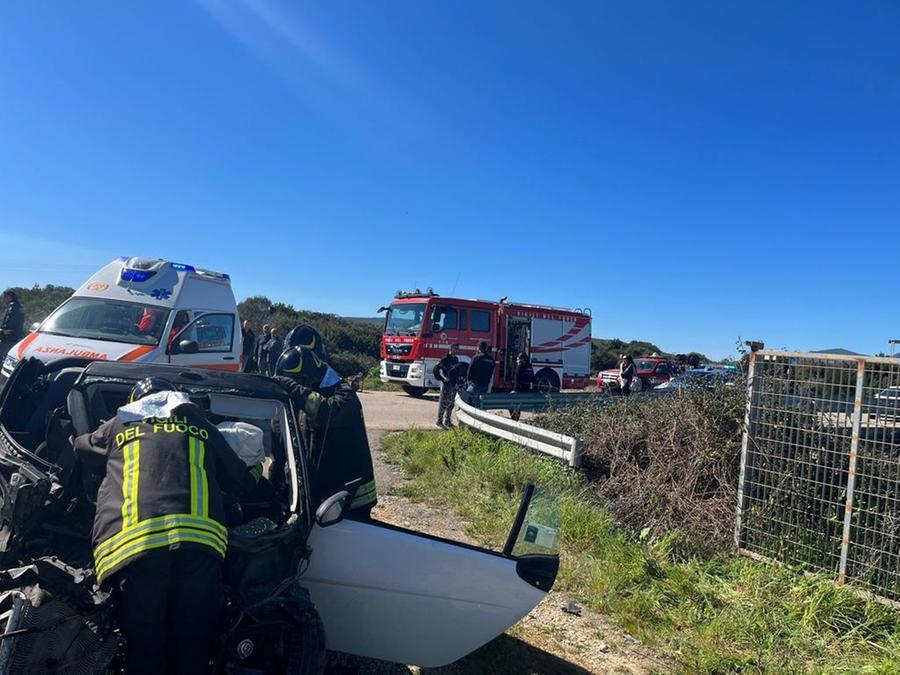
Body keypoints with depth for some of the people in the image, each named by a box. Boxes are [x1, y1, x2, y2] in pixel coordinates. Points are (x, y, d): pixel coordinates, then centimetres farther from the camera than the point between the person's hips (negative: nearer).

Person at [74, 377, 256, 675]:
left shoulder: (118, 426, 25)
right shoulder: (200, 426, 26)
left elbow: (80, 448, 48)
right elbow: (243, 483, 28)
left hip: (132, 546, 0)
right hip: (198, 541, 0)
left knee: (144, 650, 13)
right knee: (194, 647, 13)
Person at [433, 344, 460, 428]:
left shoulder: (456, 359, 12)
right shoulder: (445, 359, -11)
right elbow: (436, 369, -13)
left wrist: (457, 382, 16)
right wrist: (441, 378, -14)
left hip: (454, 384, 8)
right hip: (446, 384, -8)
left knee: (450, 404, 13)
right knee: (443, 403, -3)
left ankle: (447, 421, 22)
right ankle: (439, 422, 2)